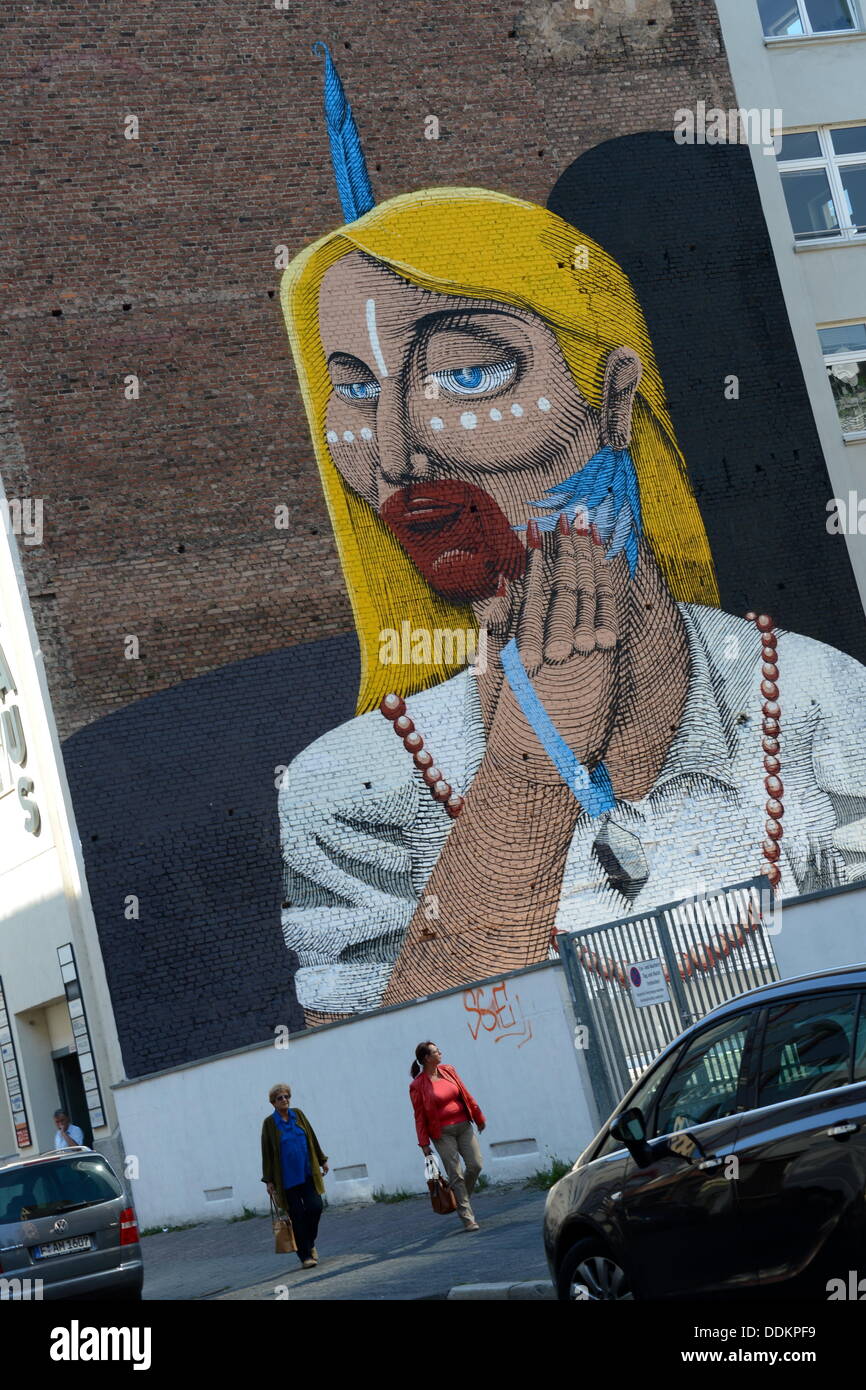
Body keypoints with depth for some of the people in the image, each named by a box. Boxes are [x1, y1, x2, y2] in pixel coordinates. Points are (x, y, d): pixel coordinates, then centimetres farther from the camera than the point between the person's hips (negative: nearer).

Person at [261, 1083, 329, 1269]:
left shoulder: (298, 1115, 7)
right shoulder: (269, 1123, -3)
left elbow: (312, 1138, 14)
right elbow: (266, 1153, -2)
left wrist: (322, 1161, 15)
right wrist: (268, 1180, -4)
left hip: (307, 1173, 3)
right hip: (287, 1177, -3)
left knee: (315, 1206, -9)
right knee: (297, 1215, -2)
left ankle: (310, 1243, 16)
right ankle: (305, 1255, 6)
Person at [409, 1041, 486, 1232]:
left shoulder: (448, 1071, 6)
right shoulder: (418, 1086, -9)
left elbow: (466, 1095, 13)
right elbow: (419, 1116, -7)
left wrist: (478, 1117, 16)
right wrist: (424, 1144, -8)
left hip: (463, 1125, 5)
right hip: (443, 1133, -5)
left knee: (475, 1165, -2)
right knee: (455, 1174, -5)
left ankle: (461, 1198, 25)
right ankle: (467, 1218, -1)